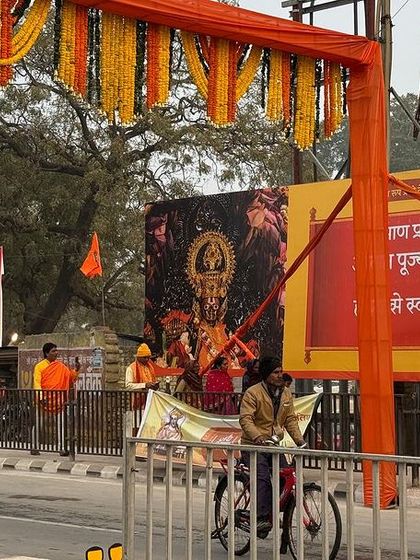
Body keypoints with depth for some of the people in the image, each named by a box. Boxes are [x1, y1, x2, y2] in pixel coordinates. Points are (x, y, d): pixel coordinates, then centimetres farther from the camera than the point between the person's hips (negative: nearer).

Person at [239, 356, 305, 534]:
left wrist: (299, 439, -6)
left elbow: (290, 419, 9)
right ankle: (261, 518, -27)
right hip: (253, 445, -6)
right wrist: (258, 437, -36)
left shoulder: (286, 393, 9)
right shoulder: (253, 393, -11)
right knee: (263, 478, -25)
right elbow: (245, 419, -20)